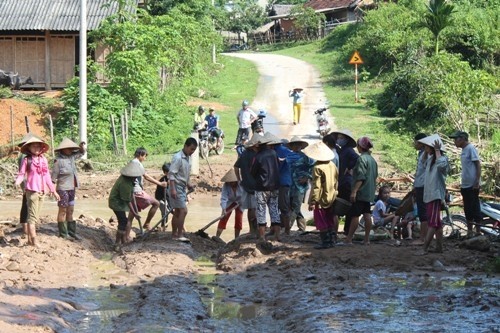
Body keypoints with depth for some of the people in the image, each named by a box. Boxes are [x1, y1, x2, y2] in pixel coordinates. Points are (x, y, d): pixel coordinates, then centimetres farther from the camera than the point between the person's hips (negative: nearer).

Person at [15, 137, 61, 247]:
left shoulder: (43, 160, 10)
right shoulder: (27, 160, -5)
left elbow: (47, 176, 15)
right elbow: (21, 174, -7)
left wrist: (53, 190, 17)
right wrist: (18, 182, -29)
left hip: (42, 191, 6)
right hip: (32, 191, -6)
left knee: (35, 217, 10)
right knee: (33, 216, -8)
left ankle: (30, 240, 16)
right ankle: (34, 241, -12)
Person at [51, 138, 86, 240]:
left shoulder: (71, 157, 5)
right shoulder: (58, 160, -16)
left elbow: (82, 152, 20)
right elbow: (54, 176, -15)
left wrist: (81, 145, -2)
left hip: (71, 188, 7)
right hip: (63, 189, -7)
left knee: (70, 210, 13)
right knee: (63, 210, 0)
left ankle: (71, 231, 21)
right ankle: (63, 233, 7)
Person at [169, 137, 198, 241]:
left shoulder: (188, 158, 10)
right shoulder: (178, 158, -18)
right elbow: (171, 174, -21)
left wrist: (188, 184, 14)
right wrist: (173, 189, -26)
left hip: (183, 188, 9)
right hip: (177, 187, -9)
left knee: (178, 211, 13)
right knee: (183, 210, -14)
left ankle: (174, 234, 19)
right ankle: (180, 235, -11)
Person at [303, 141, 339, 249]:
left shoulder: (317, 168, -19)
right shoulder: (333, 165, 3)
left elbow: (316, 186, -21)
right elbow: (337, 181, 10)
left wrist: (313, 201, -17)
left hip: (321, 200, -7)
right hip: (331, 198, 7)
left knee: (321, 223, 0)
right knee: (329, 221, 16)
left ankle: (325, 242, -1)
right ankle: (331, 240, 19)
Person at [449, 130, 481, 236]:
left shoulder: (471, 148, -12)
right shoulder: (464, 150, 14)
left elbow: (478, 164, -16)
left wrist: (477, 181, -20)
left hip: (472, 185, -9)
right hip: (465, 184, 9)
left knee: (475, 208, -5)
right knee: (468, 209, 14)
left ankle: (478, 232, -1)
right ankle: (469, 232, 21)